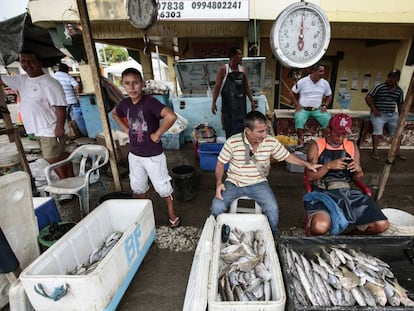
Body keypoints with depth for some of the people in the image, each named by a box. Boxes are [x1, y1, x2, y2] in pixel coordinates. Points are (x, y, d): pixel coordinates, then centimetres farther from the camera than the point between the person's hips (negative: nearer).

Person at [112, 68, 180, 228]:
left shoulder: (150, 102, -21)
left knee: (162, 186, 8)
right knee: (138, 187, 20)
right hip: (134, 154, 6)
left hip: (153, 155, -6)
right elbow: (114, 113, 22)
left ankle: (171, 213, 31)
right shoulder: (124, 103, -1)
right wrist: (126, 129, 8)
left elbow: (171, 116, -36)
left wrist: (157, 134, -25)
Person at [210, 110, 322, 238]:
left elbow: (287, 156, 5)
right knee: (217, 207, -20)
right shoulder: (232, 142, -15)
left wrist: (307, 164, -7)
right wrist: (219, 182, -19)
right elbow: (220, 163, -6)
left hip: (258, 183, 1)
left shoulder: (271, 142, -9)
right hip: (233, 183, -1)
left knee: (273, 209, -20)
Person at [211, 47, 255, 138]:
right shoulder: (223, 69, -4)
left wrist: (252, 100, 13)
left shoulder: (242, 69, 10)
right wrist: (214, 102, -11)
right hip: (228, 104, -4)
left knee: (241, 127, 5)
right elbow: (217, 86, -5)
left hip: (241, 104, 5)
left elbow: (246, 86, 16)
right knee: (230, 129, -2)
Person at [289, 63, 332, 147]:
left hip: (317, 109, 3)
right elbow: (291, 93, 1)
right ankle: (300, 139, -15)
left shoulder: (325, 83, 4)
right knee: (299, 120, -34)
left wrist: (325, 106, 3)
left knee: (328, 120, -21)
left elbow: (329, 96, 18)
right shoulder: (302, 81, -6)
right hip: (303, 109, -3)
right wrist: (296, 104, -7)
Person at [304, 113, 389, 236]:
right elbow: (310, 176, -4)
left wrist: (358, 170, -6)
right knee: (320, 227, -34)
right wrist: (328, 166, -17)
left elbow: (358, 179, 17)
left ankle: (343, 230, 14)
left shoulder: (352, 147, 12)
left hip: (347, 193, 5)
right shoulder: (317, 146, 0)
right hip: (323, 193, -5)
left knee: (382, 225, -11)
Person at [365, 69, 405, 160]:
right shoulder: (379, 87, -7)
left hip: (392, 114, 6)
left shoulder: (399, 90, 10)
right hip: (379, 113, -5)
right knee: (378, 130, -23)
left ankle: (397, 152, 12)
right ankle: (374, 152, -15)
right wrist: (374, 109, -16)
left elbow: (400, 104, 17)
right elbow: (368, 98, -11)